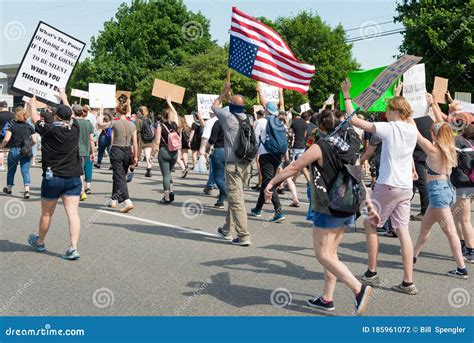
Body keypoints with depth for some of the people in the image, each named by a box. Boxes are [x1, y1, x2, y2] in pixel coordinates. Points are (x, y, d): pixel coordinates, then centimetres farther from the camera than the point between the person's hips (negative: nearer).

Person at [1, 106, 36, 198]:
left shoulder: (12, 126, -6)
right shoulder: (29, 126, 2)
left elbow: (6, 139, -13)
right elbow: (34, 140, 0)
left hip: (14, 151, -1)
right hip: (26, 152, 1)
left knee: (11, 170, 17)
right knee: (25, 171, 2)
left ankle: (9, 188, 35)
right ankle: (27, 190, -14)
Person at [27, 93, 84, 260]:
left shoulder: (48, 129, -10)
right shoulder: (75, 128, -2)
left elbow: (35, 118, 9)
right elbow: (70, 114, 18)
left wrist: (33, 104, 29)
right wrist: (64, 99, 37)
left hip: (52, 178, -2)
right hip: (73, 178, 2)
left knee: (46, 214, 14)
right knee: (73, 213, -2)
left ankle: (39, 242, 35)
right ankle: (73, 248, -10)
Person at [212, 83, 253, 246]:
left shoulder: (229, 117, -9)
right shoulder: (248, 119, 6)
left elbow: (214, 105, 10)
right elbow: (241, 108, 31)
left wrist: (225, 92, 20)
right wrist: (232, 95, 29)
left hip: (233, 164, -7)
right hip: (246, 164, 7)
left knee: (236, 200, -7)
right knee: (234, 197, 18)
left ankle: (244, 236, -9)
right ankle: (227, 230, 29)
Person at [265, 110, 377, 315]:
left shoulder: (320, 147, -12)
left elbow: (294, 168, -8)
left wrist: (272, 182, 3)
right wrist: (370, 206, 13)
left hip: (328, 210, -8)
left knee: (323, 255, -2)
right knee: (330, 254, 15)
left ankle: (359, 289, -12)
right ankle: (327, 299, 20)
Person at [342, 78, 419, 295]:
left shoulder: (389, 128, -12)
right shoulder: (413, 129, 8)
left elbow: (354, 120, -12)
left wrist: (347, 96, -2)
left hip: (387, 186, -7)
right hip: (406, 187, 7)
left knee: (370, 224, 11)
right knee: (403, 230, 6)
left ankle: (372, 273, 15)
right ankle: (408, 282, 4)